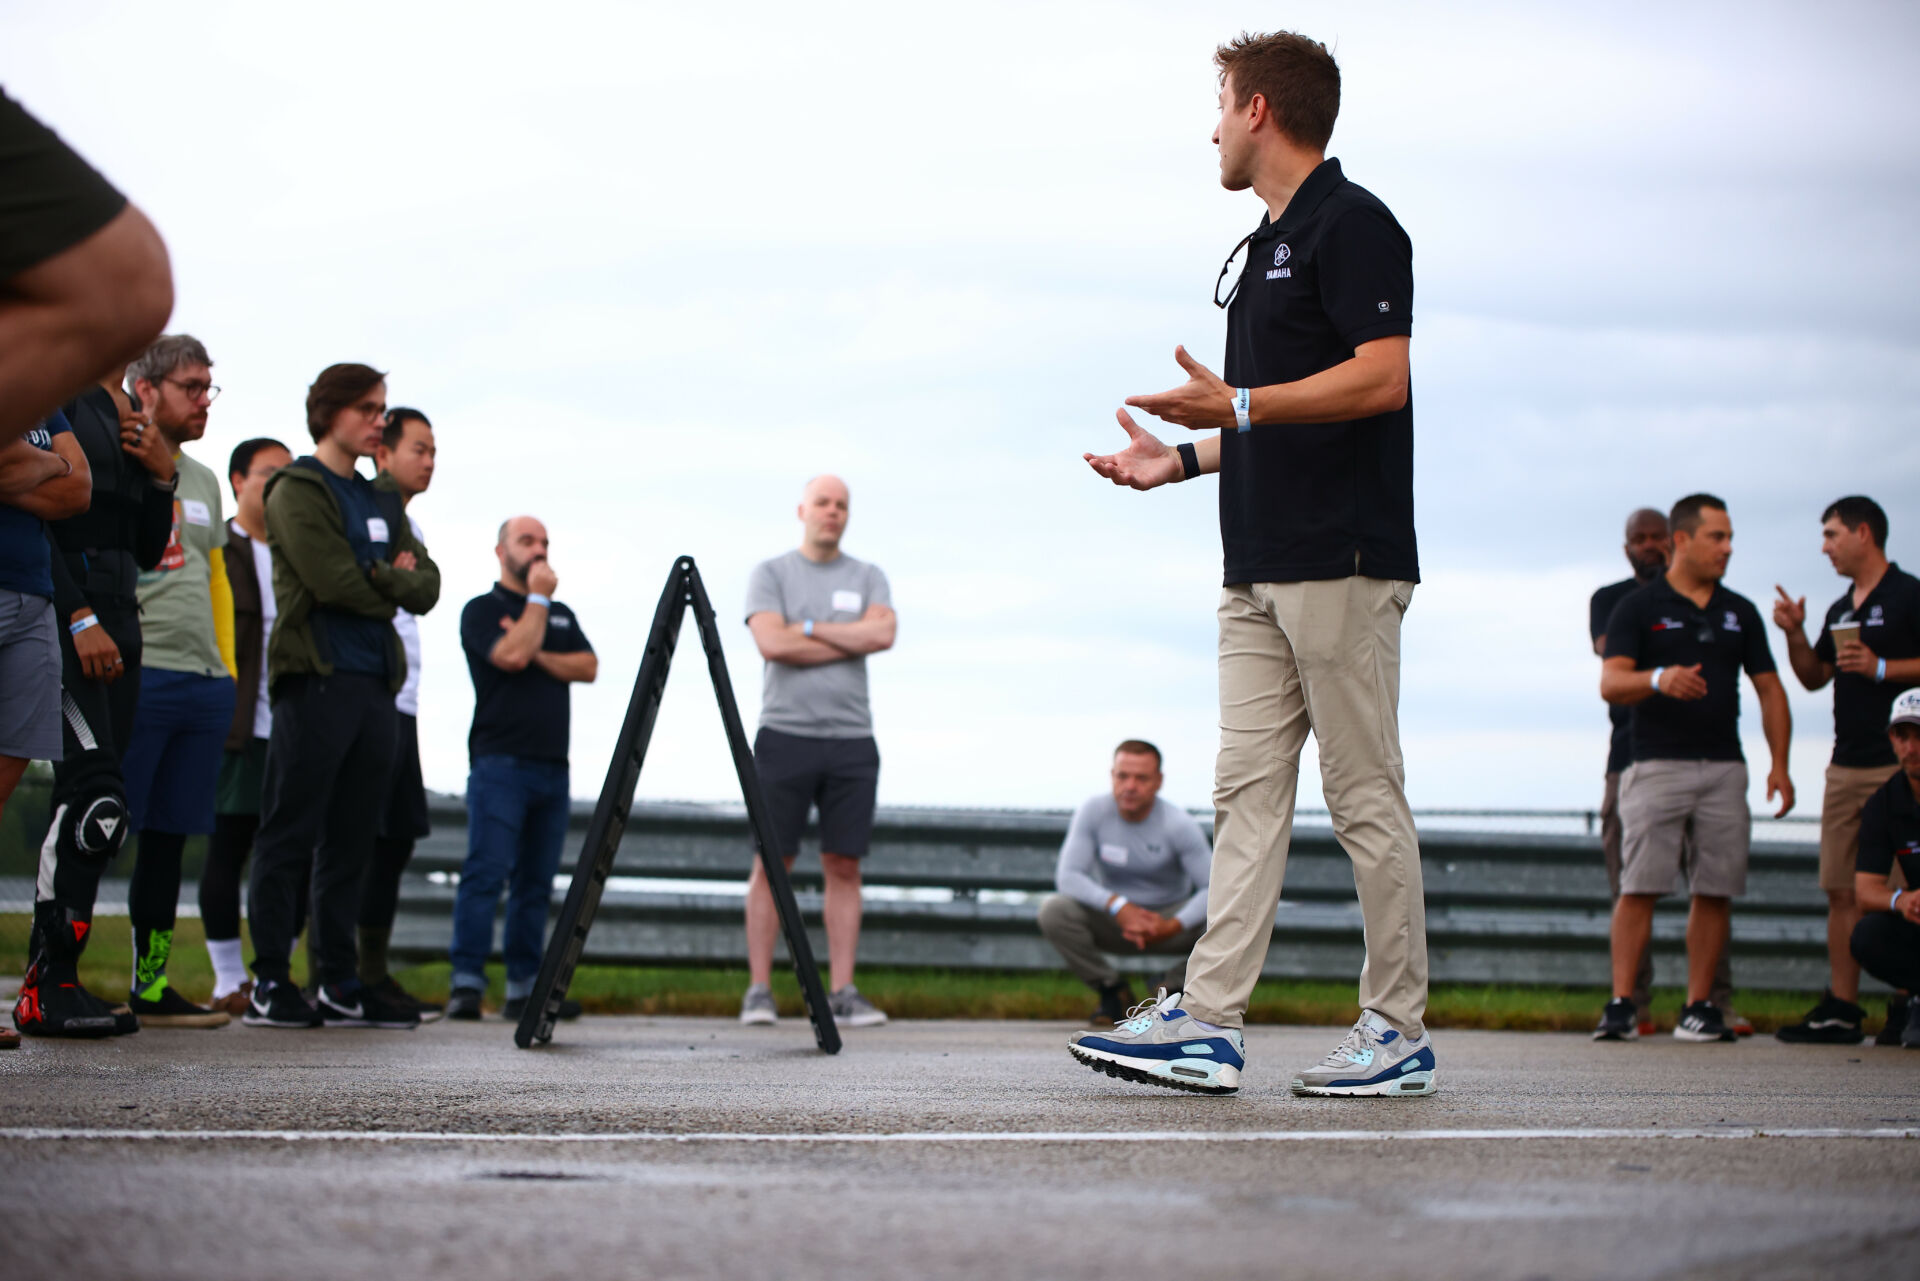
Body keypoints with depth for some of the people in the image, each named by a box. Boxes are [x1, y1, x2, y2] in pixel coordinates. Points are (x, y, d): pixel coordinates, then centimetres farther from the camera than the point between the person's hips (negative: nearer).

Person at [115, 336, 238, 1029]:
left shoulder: (202, 481, 21)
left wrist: (227, 666, 20)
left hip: (205, 682, 7)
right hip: (134, 674, -7)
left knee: (171, 835, 8)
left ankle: (152, 984, 13)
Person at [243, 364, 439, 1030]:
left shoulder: (382, 502, 22)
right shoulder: (296, 491, -2)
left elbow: (426, 587, 13)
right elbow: (334, 582, -13)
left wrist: (381, 579, -6)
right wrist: (393, 585, 2)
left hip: (375, 686, 8)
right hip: (316, 680, -7)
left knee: (351, 843, 7)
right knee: (291, 835, -7)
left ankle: (339, 985, 10)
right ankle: (270, 984, -6)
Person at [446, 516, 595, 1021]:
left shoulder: (562, 615, 22)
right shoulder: (481, 611, 4)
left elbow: (588, 668, 8)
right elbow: (511, 655, -14)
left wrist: (538, 655, -5)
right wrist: (538, 600, -3)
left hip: (553, 768, 6)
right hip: (500, 764, -6)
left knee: (536, 883, 4)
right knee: (486, 872, -14)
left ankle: (524, 988, 6)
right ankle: (466, 984, -17)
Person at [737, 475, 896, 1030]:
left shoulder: (867, 578, 13)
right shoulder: (770, 574, 6)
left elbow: (883, 634, -7)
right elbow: (773, 643, -11)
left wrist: (808, 628, -6)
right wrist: (851, 641, -5)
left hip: (851, 740, 2)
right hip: (784, 735, -2)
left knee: (844, 866, 1)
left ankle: (842, 993, 3)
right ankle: (758, 990, 0)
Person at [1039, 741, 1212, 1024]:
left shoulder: (1178, 824, -18)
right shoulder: (1093, 812, -14)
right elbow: (1068, 876, -20)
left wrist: (1173, 926, -36)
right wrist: (1117, 905, -36)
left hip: (1169, 919, -1)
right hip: (1111, 923, 1)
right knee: (1052, 910, -28)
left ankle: (1173, 984, -1)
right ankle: (1112, 988, -6)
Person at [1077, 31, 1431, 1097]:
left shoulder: (1354, 226, -8)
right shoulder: (1267, 243, 21)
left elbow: (1381, 376, -20)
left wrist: (1238, 407, -23)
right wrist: (1187, 456, 19)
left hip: (1342, 561, -10)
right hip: (1260, 569, 10)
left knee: (1365, 797, -4)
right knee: (1247, 789, 4)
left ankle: (1398, 1031, 2)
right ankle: (1207, 1025, 1)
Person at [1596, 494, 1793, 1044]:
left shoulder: (1740, 612, 15)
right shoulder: (1639, 607, 3)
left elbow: (1770, 690, 16)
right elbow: (1610, 683, -8)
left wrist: (1779, 764, 5)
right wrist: (1660, 679, -28)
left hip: (1723, 767, 4)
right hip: (1656, 765, -4)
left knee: (1715, 890, 1)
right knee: (1639, 885, -9)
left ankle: (1699, 1007, 7)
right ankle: (1621, 1005, -9)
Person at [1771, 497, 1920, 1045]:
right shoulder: (1841, 610, 19)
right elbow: (1813, 676, 24)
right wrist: (1795, 634, 9)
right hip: (1847, 765, 8)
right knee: (1842, 891, 5)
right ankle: (1841, 1009, 6)